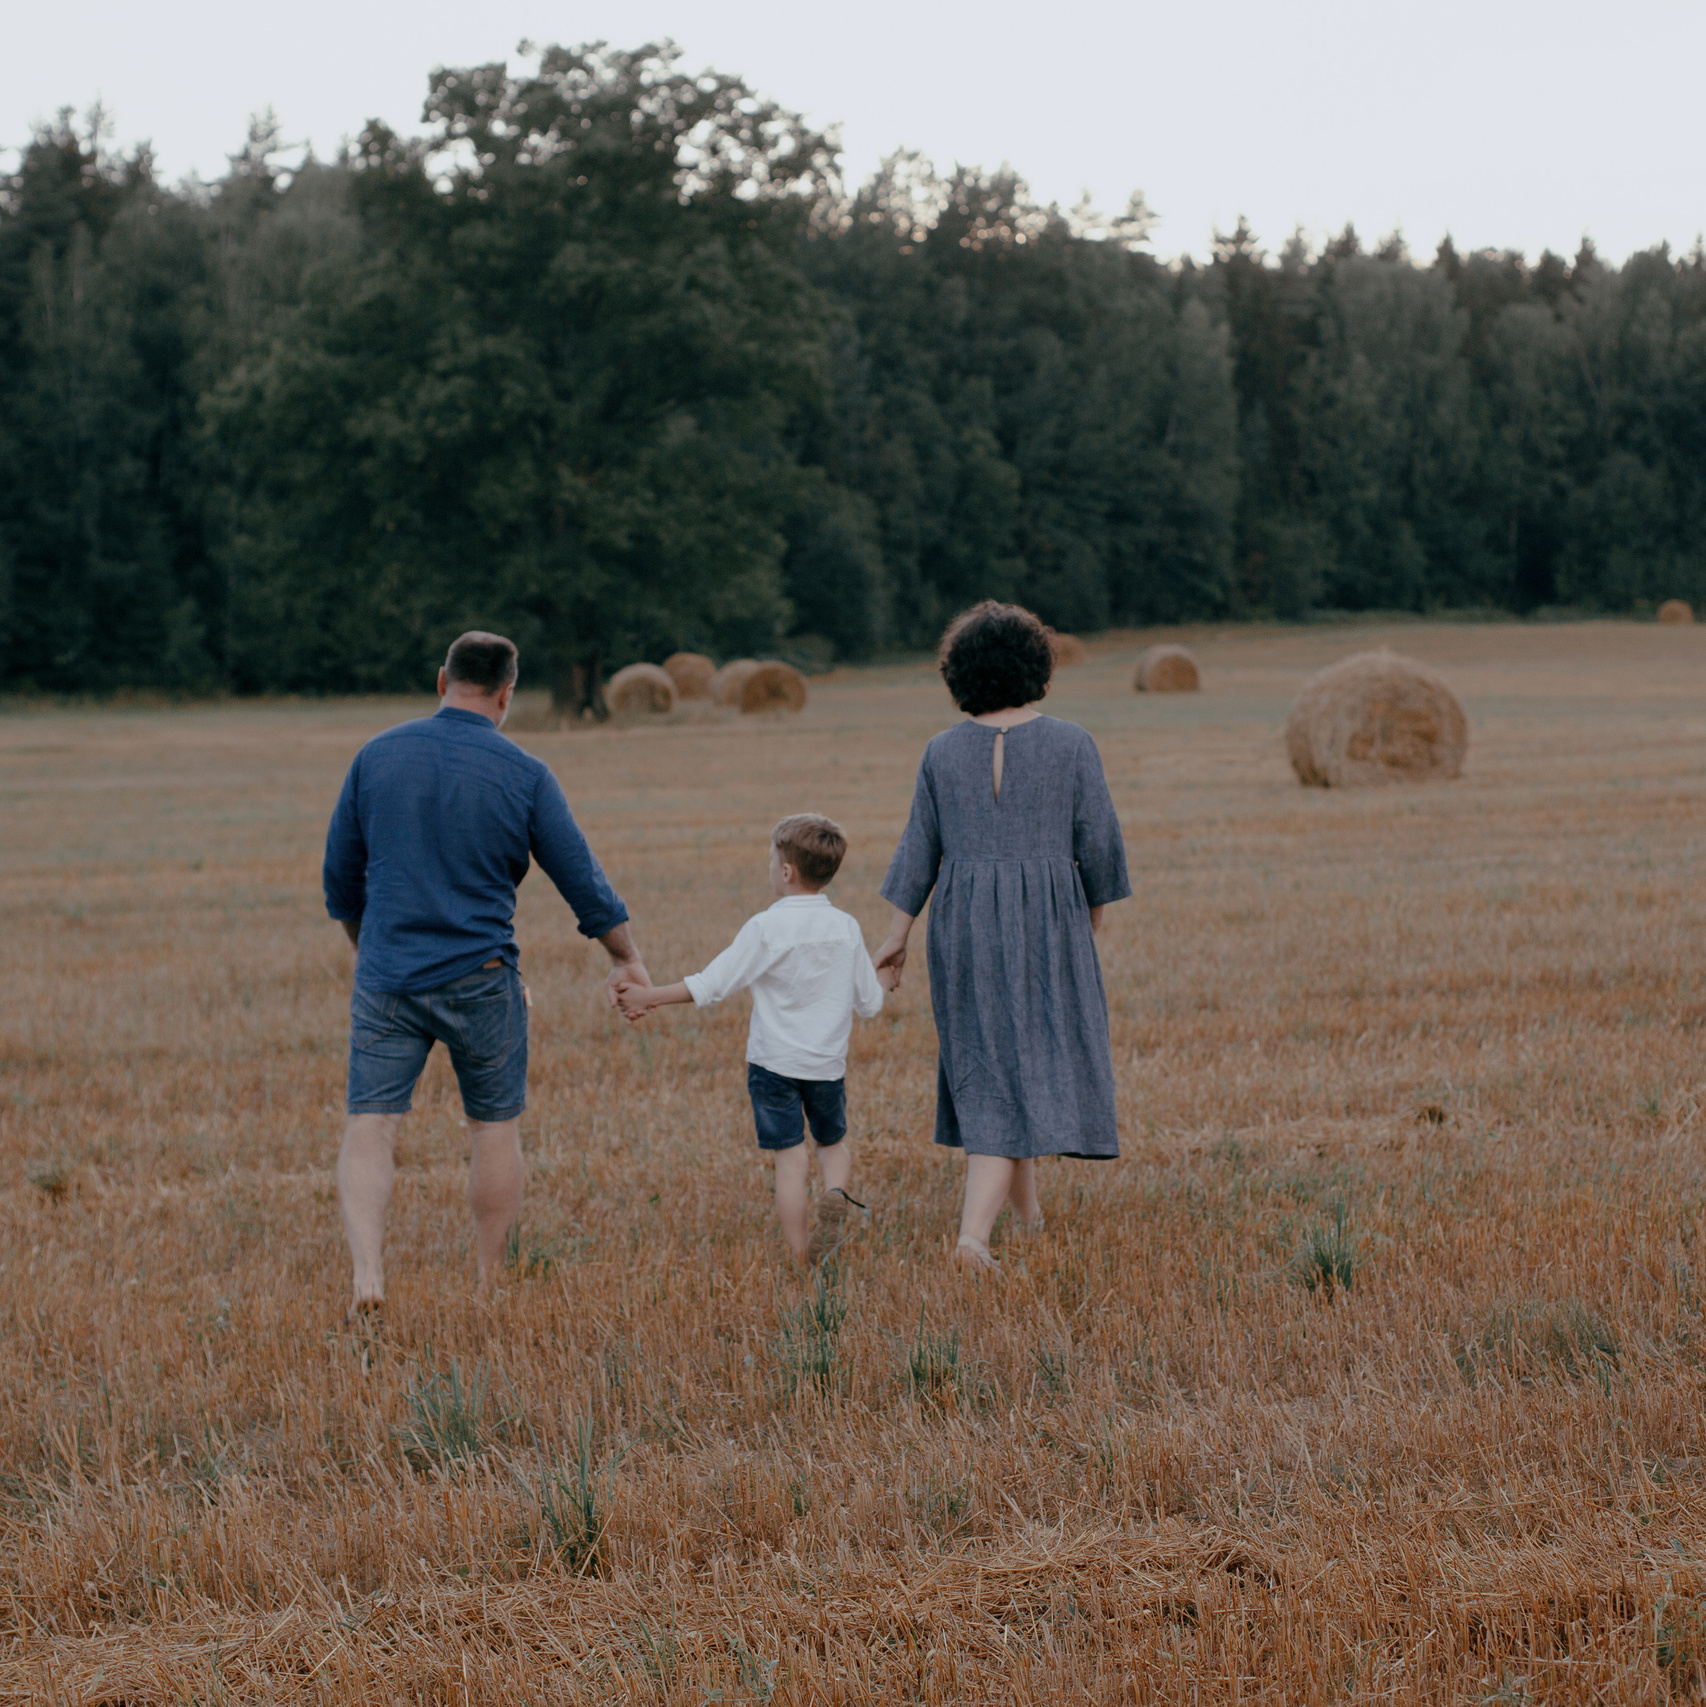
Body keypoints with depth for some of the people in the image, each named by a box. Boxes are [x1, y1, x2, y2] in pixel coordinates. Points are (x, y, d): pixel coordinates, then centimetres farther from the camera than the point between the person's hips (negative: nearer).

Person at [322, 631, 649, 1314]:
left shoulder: (377, 757, 1)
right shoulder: (523, 774, -5)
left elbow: (341, 877, 9)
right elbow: (581, 877, 1)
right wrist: (627, 960, 15)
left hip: (386, 977, 1)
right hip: (480, 979, -1)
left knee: (369, 1128, 1)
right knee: (496, 1128, 12)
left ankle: (366, 1273, -18)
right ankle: (488, 1289, 17)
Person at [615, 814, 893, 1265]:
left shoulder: (765, 928, -13)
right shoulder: (846, 929, 0)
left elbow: (711, 985, -14)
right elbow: (869, 1005, 7)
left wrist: (650, 997, -5)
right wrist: (885, 980, 30)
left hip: (774, 1061, -3)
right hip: (828, 1063, 3)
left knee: (790, 1160, 0)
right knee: (832, 1143, 22)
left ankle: (802, 1259, -1)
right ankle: (836, 1195, -9)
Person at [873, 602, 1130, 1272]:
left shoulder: (944, 750, 1)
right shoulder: (1069, 744, -7)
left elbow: (921, 848, 4)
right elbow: (1097, 842, -4)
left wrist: (897, 937, 10)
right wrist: (1093, 911, 13)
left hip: (963, 923, 3)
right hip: (1043, 922, -3)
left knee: (987, 1064, 19)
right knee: (1029, 1071, -1)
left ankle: (1027, 1213, 33)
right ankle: (973, 1234, -17)